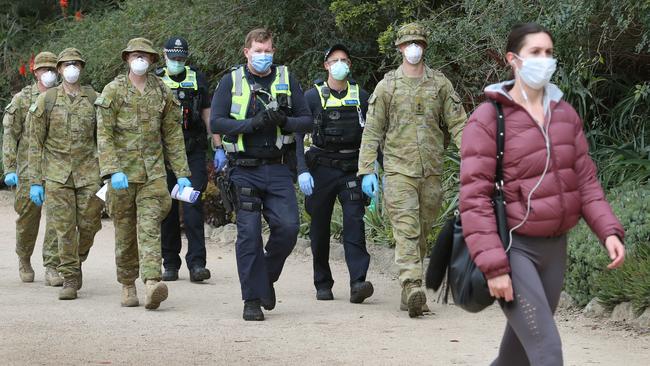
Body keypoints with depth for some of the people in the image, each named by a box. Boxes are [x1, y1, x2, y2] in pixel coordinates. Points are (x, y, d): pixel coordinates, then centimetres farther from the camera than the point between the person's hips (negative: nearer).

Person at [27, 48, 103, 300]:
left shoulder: (94, 99, 5)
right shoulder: (46, 100, 1)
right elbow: (35, 143, 2)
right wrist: (35, 182, -3)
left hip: (88, 172, 1)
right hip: (57, 173, -1)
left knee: (89, 224, -1)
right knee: (64, 227, -5)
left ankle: (77, 262, 28)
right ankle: (70, 279, 3)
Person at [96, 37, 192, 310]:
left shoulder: (162, 92, 8)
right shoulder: (113, 91, 0)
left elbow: (173, 135, 12)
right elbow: (104, 135, -7)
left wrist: (182, 173, 8)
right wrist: (113, 171, -18)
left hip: (153, 171, 1)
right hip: (122, 170, -1)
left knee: (150, 226, -14)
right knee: (125, 230, 7)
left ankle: (152, 283, -28)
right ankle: (127, 287, 19)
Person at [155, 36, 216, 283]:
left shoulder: (198, 79, 11)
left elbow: (207, 115, 12)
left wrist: (218, 147, 5)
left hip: (194, 152, 0)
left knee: (193, 204, -11)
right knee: (168, 208, 4)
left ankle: (196, 263, -14)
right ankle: (170, 264, 13)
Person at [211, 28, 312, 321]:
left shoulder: (287, 79, 9)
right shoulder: (231, 82, 4)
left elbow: (307, 120, 8)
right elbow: (215, 122, -5)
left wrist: (284, 121, -13)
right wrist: (252, 124, -17)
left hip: (278, 169, 2)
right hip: (244, 170, -2)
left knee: (288, 227, -9)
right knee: (249, 233, -4)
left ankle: (267, 277, 18)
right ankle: (252, 299, 2)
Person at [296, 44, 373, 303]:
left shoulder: (360, 96, 8)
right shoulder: (313, 96, 1)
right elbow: (297, 135, -3)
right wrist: (302, 170, -14)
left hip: (351, 169, 0)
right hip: (321, 169, 0)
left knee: (355, 223, -14)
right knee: (320, 230, 6)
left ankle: (358, 283, -23)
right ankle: (323, 284, 19)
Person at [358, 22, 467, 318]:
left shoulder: (440, 84, 7)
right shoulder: (387, 86, 2)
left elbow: (458, 124, 5)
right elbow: (372, 131, 2)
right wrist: (366, 171, -4)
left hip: (431, 172, 3)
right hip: (398, 171, -3)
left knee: (422, 232, 8)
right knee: (406, 230, -15)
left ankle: (409, 295, 16)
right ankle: (412, 289, -26)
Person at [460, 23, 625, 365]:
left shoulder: (565, 114, 8)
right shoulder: (488, 119, -11)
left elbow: (585, 179, 13)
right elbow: (474, 197, -13)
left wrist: (609, 230, -2)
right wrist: (493, 266, -19)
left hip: (555, 246, 6)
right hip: (514, 247, -6)